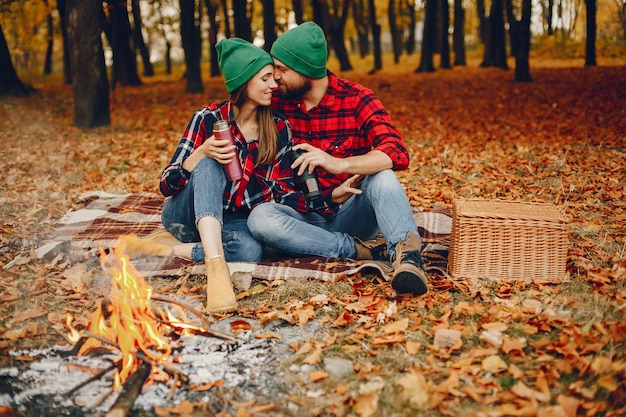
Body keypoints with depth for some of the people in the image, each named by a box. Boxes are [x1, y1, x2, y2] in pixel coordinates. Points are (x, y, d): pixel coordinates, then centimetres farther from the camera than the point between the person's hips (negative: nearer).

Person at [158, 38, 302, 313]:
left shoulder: (279, 129, -2)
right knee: (210, 165, -35)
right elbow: (167, 185, -11)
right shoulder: (208, 119, -10)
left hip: (234, 222, 2)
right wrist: (202, 152, -29)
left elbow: (284, 191, -2)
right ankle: (215, 264, -49)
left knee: (250, 249, -36)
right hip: (187, 216, -1)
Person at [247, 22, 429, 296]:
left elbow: (397, 153, -22)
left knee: (381, 175, -30)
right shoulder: (277, 104, 0)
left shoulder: (356, 99, -8)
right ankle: (363, 249, -27)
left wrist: (340, 164, -40)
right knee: (260, 217, -29)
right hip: (307, 219, 2)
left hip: (353, 212, -2)